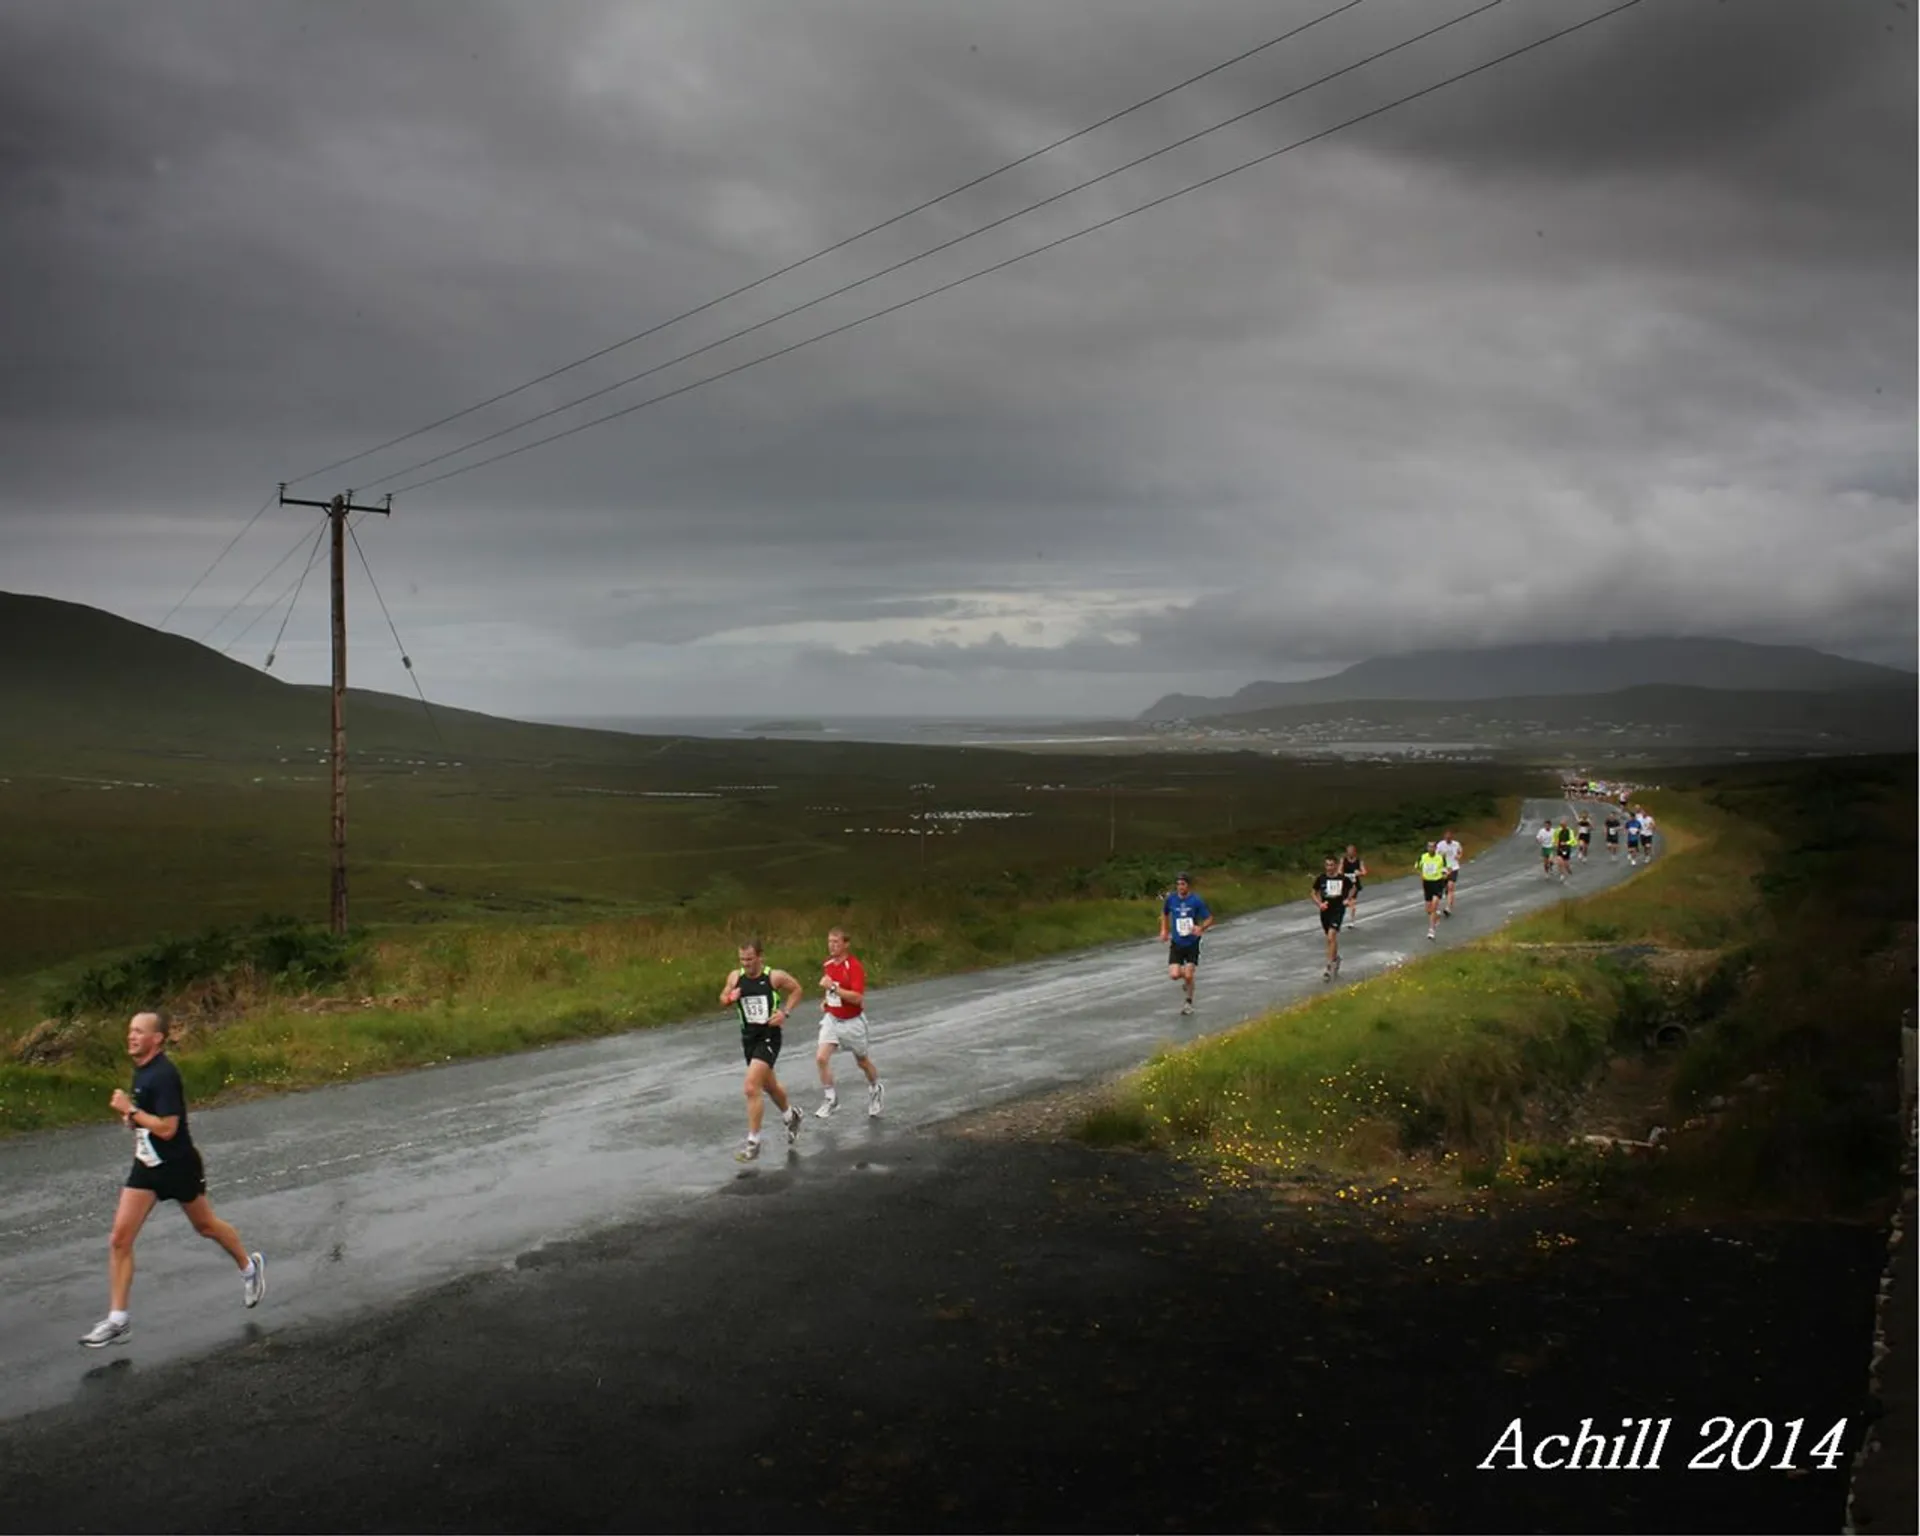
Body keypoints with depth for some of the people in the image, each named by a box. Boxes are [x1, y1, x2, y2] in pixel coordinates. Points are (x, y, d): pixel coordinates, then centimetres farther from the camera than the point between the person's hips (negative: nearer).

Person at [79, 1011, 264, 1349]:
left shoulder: (164, 1075, -24)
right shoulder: (141, 1070, 4)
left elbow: (167, 1128, -28)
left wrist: (130, 1110, -24)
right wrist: (130, 1115, 3)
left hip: (178, 1166, -8)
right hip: (147, 1166, 8)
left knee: (205, 1226, 13)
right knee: (119, 1240, -2)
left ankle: (249, 1267, 38)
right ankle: (117, 1319, 3)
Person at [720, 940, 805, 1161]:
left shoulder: (775, 977, -13)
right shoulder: (735, 977, -3)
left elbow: (796, 989, 4)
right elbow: (723, 1000, 11)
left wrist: (785, 1012, -9)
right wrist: (730, 998, -12)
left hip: (769, 1037, -6)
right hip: (749, 1037, 6)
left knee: (752, 1088, -17)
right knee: (768, 1086, 23)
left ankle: (753, 1142, -7)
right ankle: (790, 1116, 52)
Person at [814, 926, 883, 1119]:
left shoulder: (855, 966, -21)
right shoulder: (828, 964, 1)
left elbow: (858, 998, -29)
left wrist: (833, 988, -34)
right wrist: (827, 1002, 8)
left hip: (852, 1022, -5)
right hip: (832, 1018, 5)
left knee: (863, 1061, 14)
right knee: (821, 1057, -13)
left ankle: (876, 1089, 41)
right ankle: (830, 1098, 0)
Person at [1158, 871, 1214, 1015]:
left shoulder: (1197, 900, -12)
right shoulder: (1171, 899, -3)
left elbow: (1209, 919, -6)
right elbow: (1165, 914, 17)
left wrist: (1201, 928, -26)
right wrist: (1164, 930, 6)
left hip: (1192, 943, -2)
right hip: (1176, 943, 2)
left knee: (1188, 976, -5)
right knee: (1174, 975, -11)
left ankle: (1189, 1002, 21)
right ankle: (1186, 978, 26)